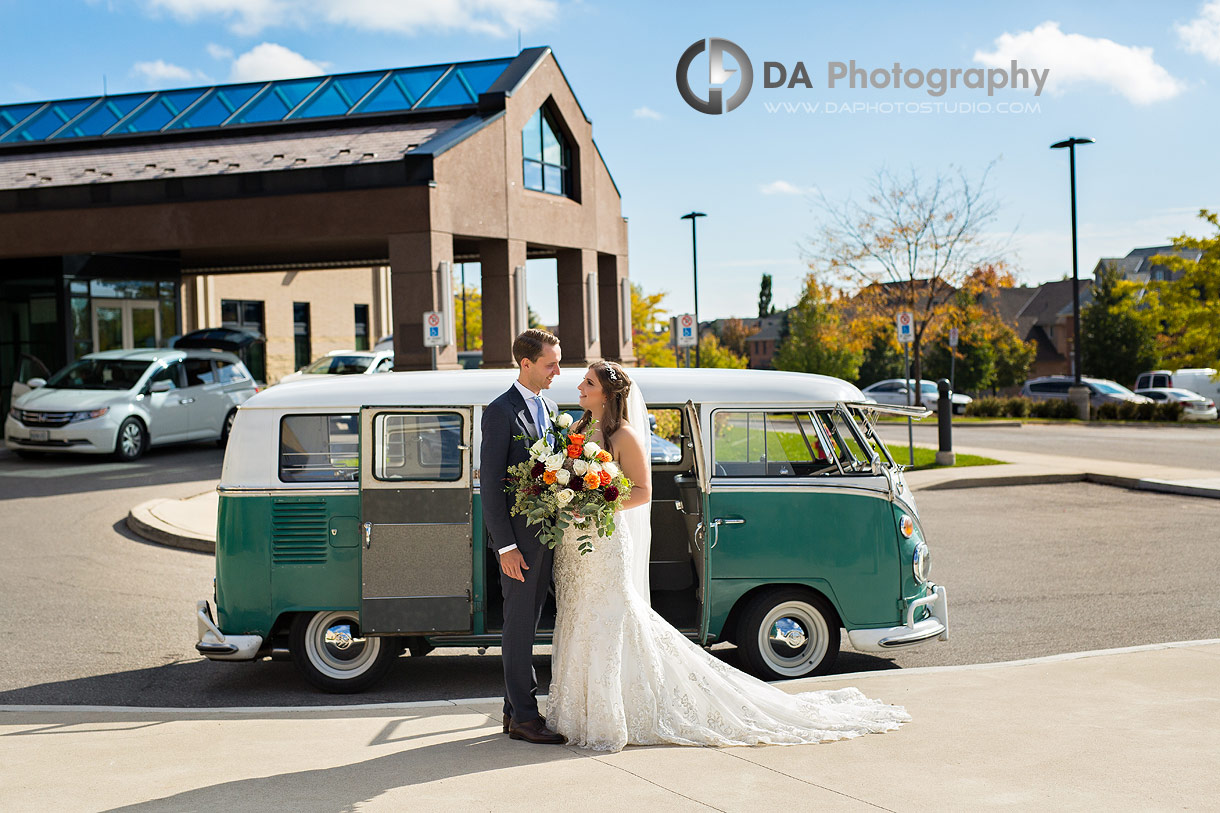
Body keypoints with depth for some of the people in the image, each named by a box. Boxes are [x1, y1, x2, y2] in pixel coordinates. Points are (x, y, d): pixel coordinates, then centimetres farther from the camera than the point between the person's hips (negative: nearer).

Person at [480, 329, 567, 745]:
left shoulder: (549, 408, 13)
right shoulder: (501, 411, -11)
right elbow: (490, 484, -14)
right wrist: (506, 546, -17)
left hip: (546, 534, 8)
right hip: (519, 538, -8)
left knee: (527, 624, 14)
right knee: (520, 625, -1)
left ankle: (515, 709, 23)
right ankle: (523, 716, 7)